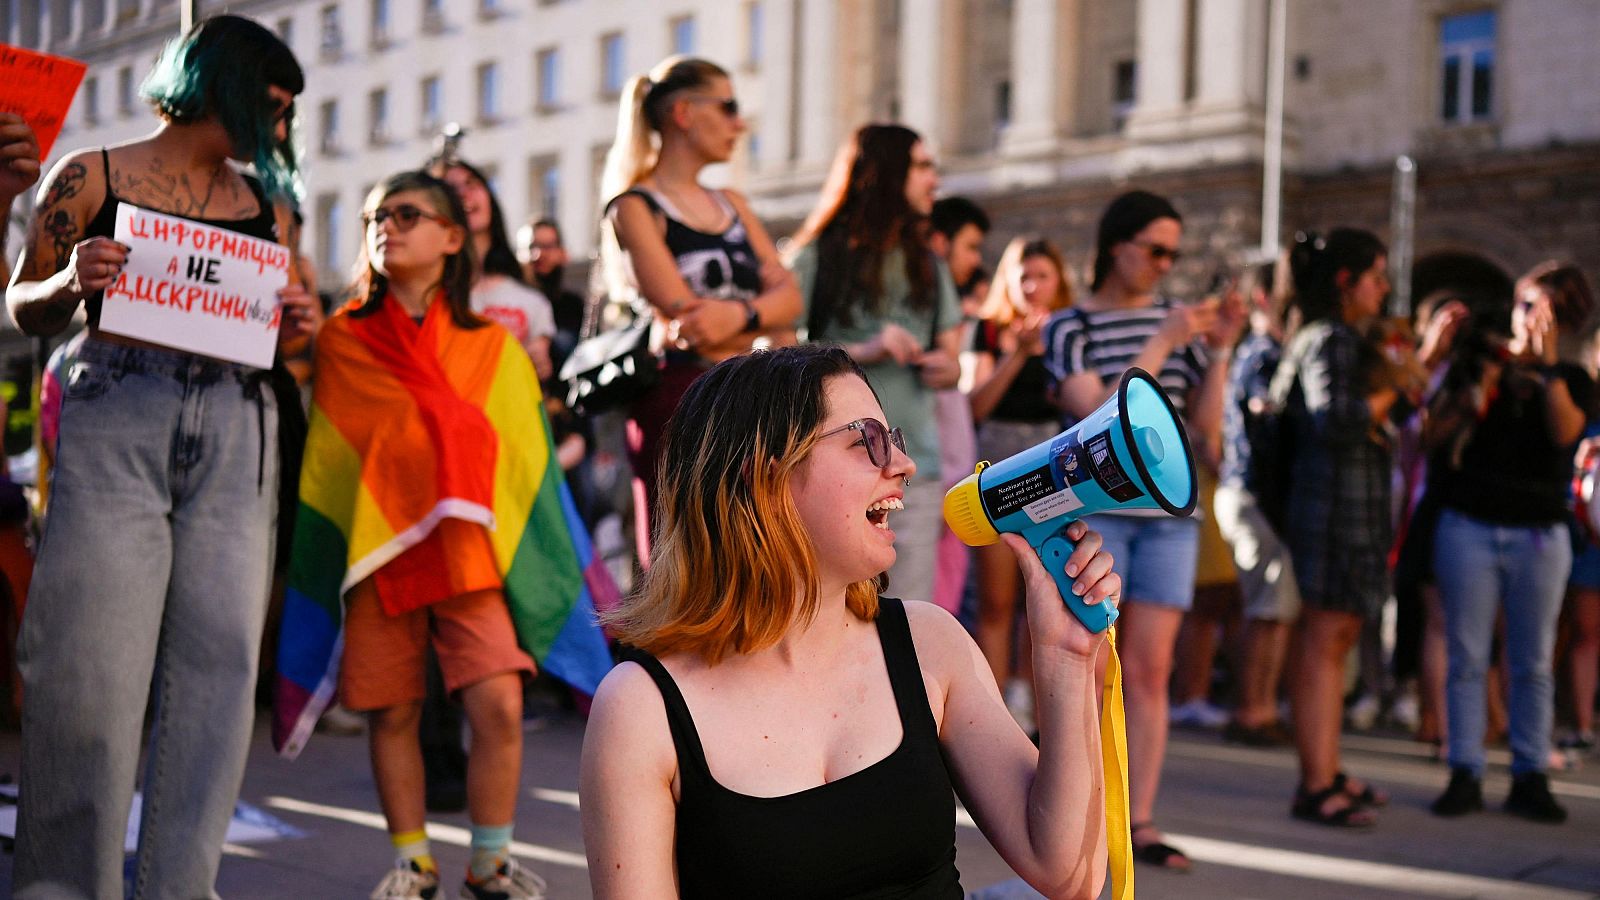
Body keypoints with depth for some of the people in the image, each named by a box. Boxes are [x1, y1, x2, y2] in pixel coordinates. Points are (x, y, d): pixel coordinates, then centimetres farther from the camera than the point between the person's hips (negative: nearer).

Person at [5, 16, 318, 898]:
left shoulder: (264, 205, 15)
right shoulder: (92, 178, 4)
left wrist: (295, 326, 1)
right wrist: (74, 281, -13)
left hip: (235, 434, 4)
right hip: (116, 426, -4)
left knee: (218, 659, -2)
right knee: (92, 660, -5)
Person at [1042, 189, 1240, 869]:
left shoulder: (1177, 319, 12)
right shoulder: (1070, 328, 1)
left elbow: (1204, 424, 9)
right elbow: (1098, 413, -14)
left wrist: (1218, 351, -3)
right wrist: (1162, 345, -16)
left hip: (1169, 514, 3)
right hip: (1094, 511, -3)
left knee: (1150, 670, 0)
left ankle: (1141, 822, 3)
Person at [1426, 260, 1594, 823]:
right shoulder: (1478, 363, 10)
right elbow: (1434, 436, 5)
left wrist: (1547, 366, -14)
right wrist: (1470, 401, -11)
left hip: (1540, 534, 0)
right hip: (1469, 527, 0)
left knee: (1534, 663, 2)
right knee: (1467, 657, 0)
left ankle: (1530, 777, 8)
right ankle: (1464, 775, 5)